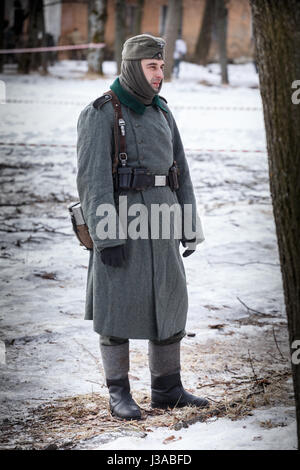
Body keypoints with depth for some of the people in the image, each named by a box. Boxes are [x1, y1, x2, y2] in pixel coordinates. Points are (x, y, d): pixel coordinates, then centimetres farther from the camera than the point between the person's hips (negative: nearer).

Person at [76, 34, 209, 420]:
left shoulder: (161, 113, 14)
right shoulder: (99, 114, -9)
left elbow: (179, 172, 15)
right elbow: (93, 179, -15)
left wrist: (191, 227, 11)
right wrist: (106, 238, -21)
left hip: (159, 220, 7)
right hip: (118, 220, -7)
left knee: (169, 300, 7)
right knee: (118, 306, -2)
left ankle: (167, 389, 16)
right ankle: (119, 395, 8)